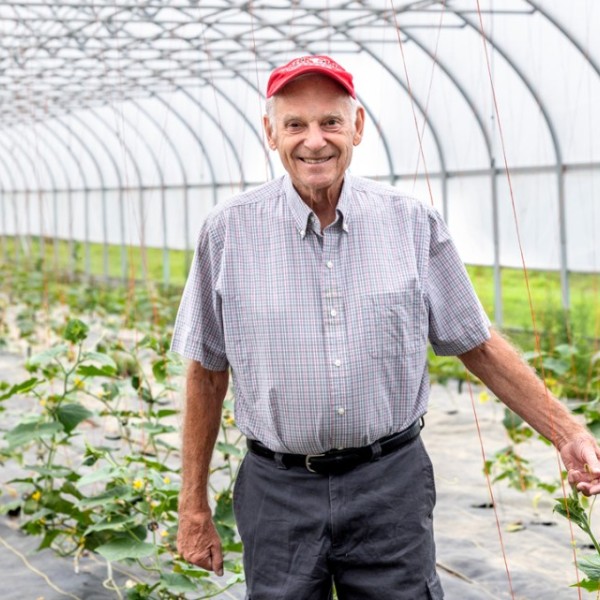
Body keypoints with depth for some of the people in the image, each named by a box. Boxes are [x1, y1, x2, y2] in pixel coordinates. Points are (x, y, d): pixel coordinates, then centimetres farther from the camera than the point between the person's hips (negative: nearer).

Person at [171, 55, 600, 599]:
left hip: (391, 481, 0)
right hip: (279, 490, 0)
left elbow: (476, 345, 7)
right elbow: (206, 373, 3)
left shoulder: (413, 225, -1)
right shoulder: (229, 232, -3)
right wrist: (194, 507, 5)